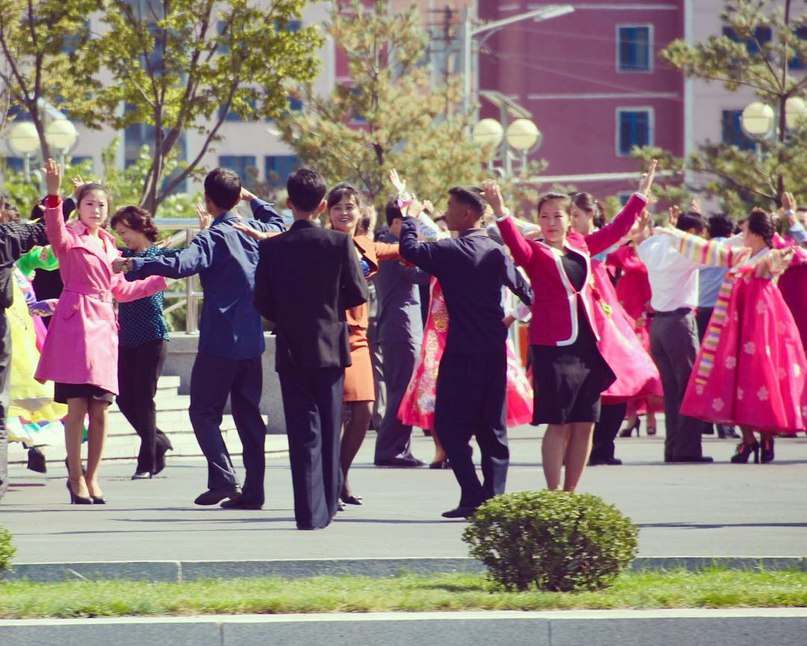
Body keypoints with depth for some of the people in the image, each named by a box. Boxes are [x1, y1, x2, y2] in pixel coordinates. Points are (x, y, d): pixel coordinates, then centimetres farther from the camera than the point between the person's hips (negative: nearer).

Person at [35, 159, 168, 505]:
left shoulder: (108, 246, 21)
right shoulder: (70, 240, 1)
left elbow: (120, 290, 28)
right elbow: (54, 230, -24)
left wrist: (161, 280, 26)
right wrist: (53, 194, -40)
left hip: (104, 325, 6)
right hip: (75, 322, -6)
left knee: (100, 408, 4)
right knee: (77, 404, -9)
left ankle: (92, 476, 13)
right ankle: (75, 475, -1)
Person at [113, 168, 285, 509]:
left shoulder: (212, 238, -12)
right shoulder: (256, 232, 7)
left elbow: (182, 264, -30)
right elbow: (277, 223, 32)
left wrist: (134, 264, -26)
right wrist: (253, 199, 37)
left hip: (219, 341, -6)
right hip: (252, 342, 6)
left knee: (204, 412, 1)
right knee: (249, 415, 10)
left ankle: (223, 478, -14)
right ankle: (253, 490, 7)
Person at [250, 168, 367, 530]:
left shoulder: (272, 247, -6)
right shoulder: (340, 243, -7)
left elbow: (262, 302, -3)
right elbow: (358, 294, -5)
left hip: (291, 350, 0)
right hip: (330, 348, 0)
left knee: (303, 432, 0)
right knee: (329, 429, 13)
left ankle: (309, 513, -8)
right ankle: (327, 506, 21)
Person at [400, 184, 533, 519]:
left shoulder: (451, 251, -11)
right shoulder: (496, 251, 6)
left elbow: (410, 250, -13)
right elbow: (523, 288, 13)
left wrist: (409, 218, 4)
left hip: (462, 352, -6)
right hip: (495, 351, 6)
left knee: (449, 425, 0)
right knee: (493, 427, 10)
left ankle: (472, 496, -10)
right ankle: (494, 496, 8)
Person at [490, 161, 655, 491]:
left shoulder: (580, 245, 14)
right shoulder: (534, 252, -2)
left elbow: (616, 230, 28)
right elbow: (515, 242, -23)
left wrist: (641, 194, 34)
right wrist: (500, 213, -40)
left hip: (587, 344, 6)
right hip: (553, 348, -6)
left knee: (584, 424, 6)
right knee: (559, 424, -7)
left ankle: (570, 493, 14)